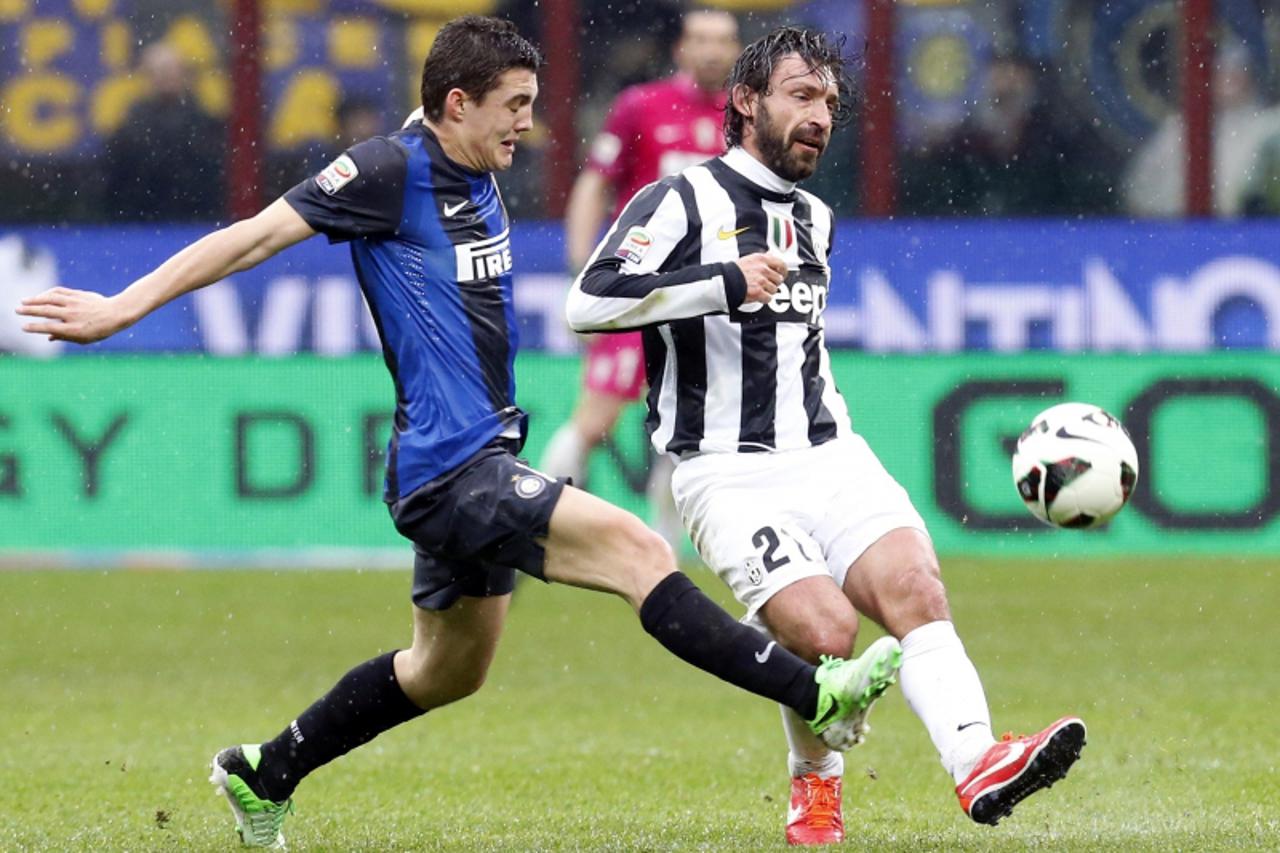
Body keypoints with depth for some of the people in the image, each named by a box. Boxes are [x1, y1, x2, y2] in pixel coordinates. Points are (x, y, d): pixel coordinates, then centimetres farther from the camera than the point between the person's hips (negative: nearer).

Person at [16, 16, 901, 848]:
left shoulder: (479, 180, 14)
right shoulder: (392, 168, -11)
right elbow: (257, 235, -10)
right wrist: (123, 307, -13)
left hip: (483, 462, 10)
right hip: (448, 467, -10)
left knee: (449, 670, 22)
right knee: (638, 550, -20)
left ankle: (263, 773, 35)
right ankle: (815, 696, -24)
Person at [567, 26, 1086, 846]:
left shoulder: (814, 220, 21)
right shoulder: (684, 202, -3)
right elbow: (589, 302, -18)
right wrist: (723, 281, -20)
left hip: (829, 457, 6)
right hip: (732, 474, -6)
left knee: (913, 584, -22)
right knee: (825, 631, -23)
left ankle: (977, 762, -38)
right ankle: (816, 787, 4)